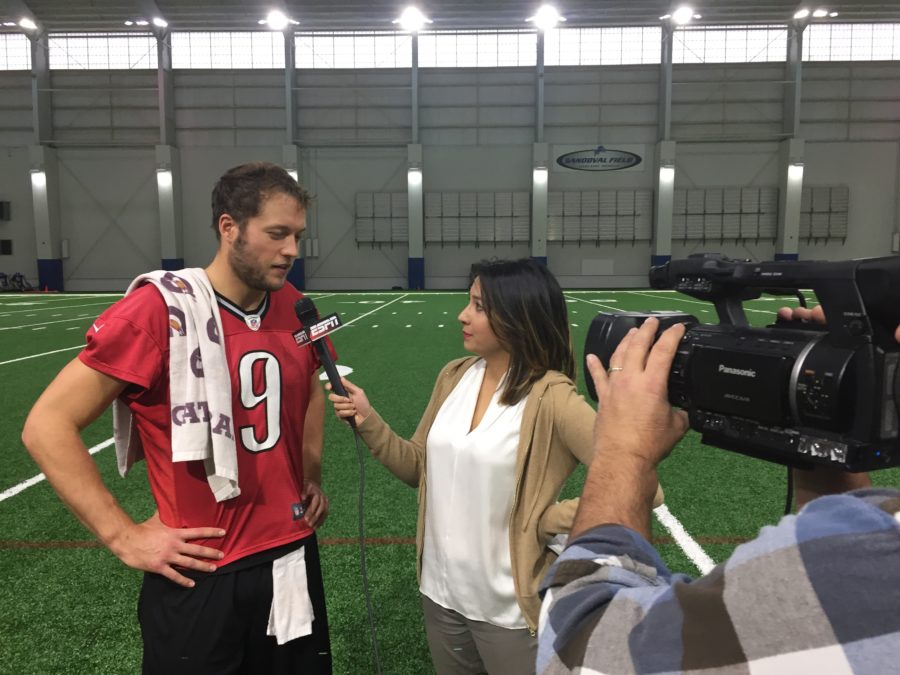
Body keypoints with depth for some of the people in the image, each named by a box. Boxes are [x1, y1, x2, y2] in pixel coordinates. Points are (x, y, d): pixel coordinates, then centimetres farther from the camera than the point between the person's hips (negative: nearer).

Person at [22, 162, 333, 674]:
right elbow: (47, 427, -13)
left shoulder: (294, 307, -1)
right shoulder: (159, 310, -18)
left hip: (294, 558, 6)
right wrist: (124, 536, -13)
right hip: (202, 577, -5)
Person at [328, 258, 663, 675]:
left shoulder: (550, 398, -21)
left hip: (508, 608, -5)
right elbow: (419, 468, 6)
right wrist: (369, 423, -8)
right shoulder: (453, 377, -1)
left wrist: (545, 522, -20)